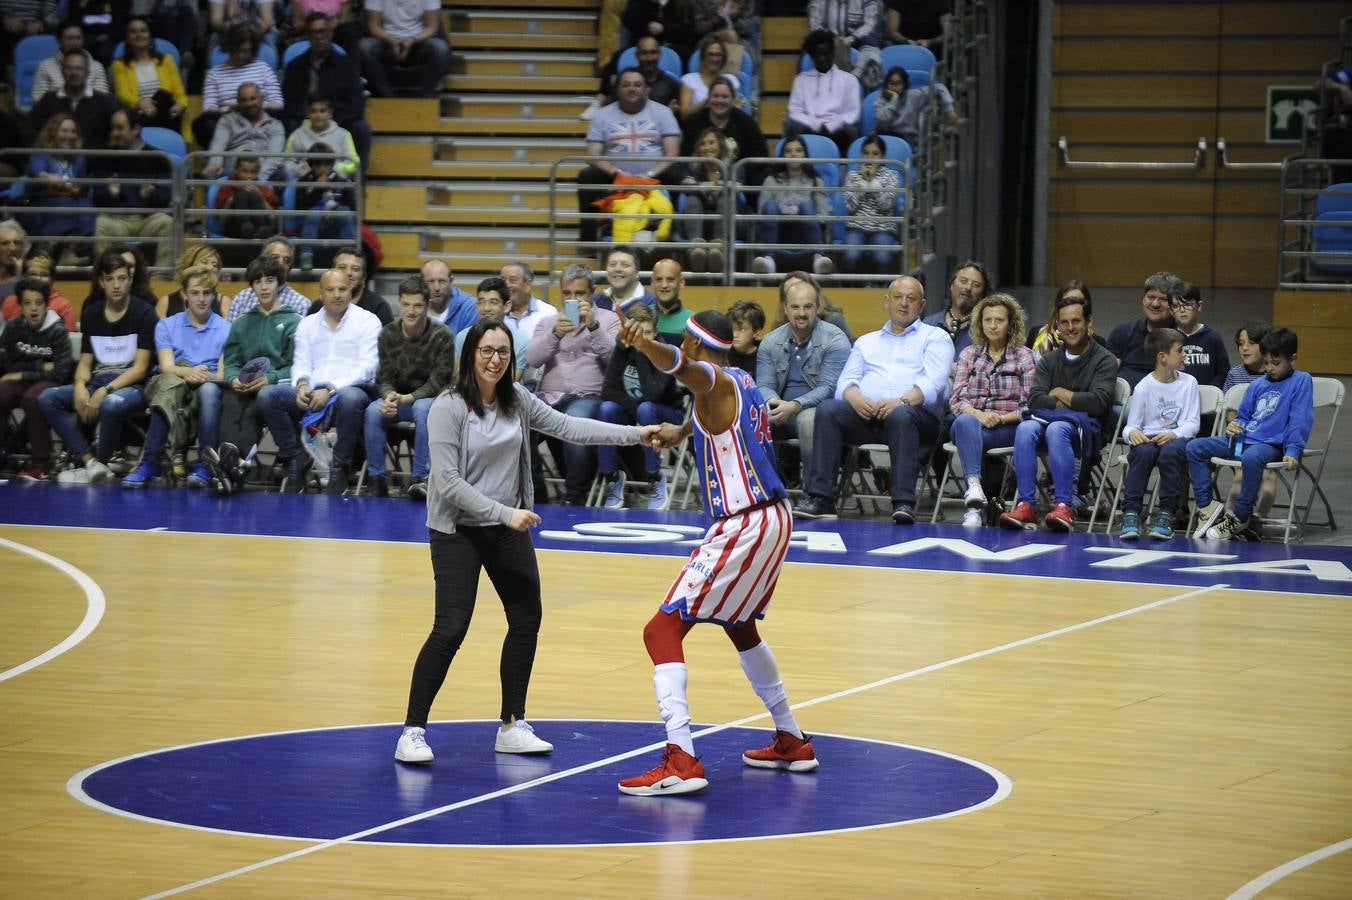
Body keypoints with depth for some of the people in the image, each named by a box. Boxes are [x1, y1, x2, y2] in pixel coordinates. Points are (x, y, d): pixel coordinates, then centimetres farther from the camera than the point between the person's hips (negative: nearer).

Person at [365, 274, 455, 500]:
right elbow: (385, 378, 2)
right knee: (373, 411, -29)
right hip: (398, 397, 3)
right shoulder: (388, 334, 2)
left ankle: (422, 478, -35)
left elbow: (438, 380, -12)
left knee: (423, 409, -38)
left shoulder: (441, 335, -9)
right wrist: (390, 396, -23)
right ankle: (377, 479, -21)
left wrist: (410, 398, -27)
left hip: (432, 398, -3)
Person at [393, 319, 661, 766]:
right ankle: (412, 732, -7)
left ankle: (512, 726, 22)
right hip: (458, 530, -7)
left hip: (508, 527, 7)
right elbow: (448, 482, -20)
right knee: (450, 629, -15)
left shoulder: (516, 400, 0)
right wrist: (504, 513, -26)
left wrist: (635, 434, -10)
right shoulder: (448, 408, -17)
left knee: (527, 618, 10)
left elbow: (568, 427, -2)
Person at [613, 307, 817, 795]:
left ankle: (681, 760, -25)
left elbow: (681, 366, -39)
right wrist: (683, 429, 49)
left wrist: (645, 344, -56)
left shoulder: (715, 383, -13)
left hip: (743, 528, -10)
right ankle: (792, 742, 41)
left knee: (662, 630, -12)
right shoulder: (741, 381, 14)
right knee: (739, 627, 31)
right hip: (773, 518, 10)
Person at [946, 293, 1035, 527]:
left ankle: (973, 505, -46)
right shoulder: (969, 353, 18)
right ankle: (974, 487, -58)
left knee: (968, 433, -35)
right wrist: (979, 415, -13)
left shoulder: (1023, 356, 12)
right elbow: (956, 400, 7)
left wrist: (1002, 418, -14)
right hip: (971, 420, 2)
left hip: (1007, 429, -2)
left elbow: (1028, 405, 4)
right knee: (965, 423, -37)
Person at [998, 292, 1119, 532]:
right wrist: (1071, 403, -8)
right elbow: (1034, 400, 3)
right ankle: (1026, 505, -39)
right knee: (1025, 428, -31)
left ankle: (1065, 506, -44)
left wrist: (1061, 394, 0)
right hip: (1047, 419, 4)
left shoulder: (1104, 360, 4)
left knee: (1057, 428, -38)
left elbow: (1098, 402, -11)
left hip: (1087, 430, -4)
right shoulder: (1049, 361, 18)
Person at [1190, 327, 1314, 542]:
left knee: (1251, 457, -41)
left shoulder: (1301, 381, -1)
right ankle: (1206, 506, -6)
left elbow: (1299, 420, -9)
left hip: (1271, 444, -8)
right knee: (1195, 447, -3)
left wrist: (1292, 451, -20)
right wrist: (1234, 426, 4)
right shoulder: (1257, 385, 19)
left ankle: (1240, 518, -26)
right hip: (1242, 438, 8)